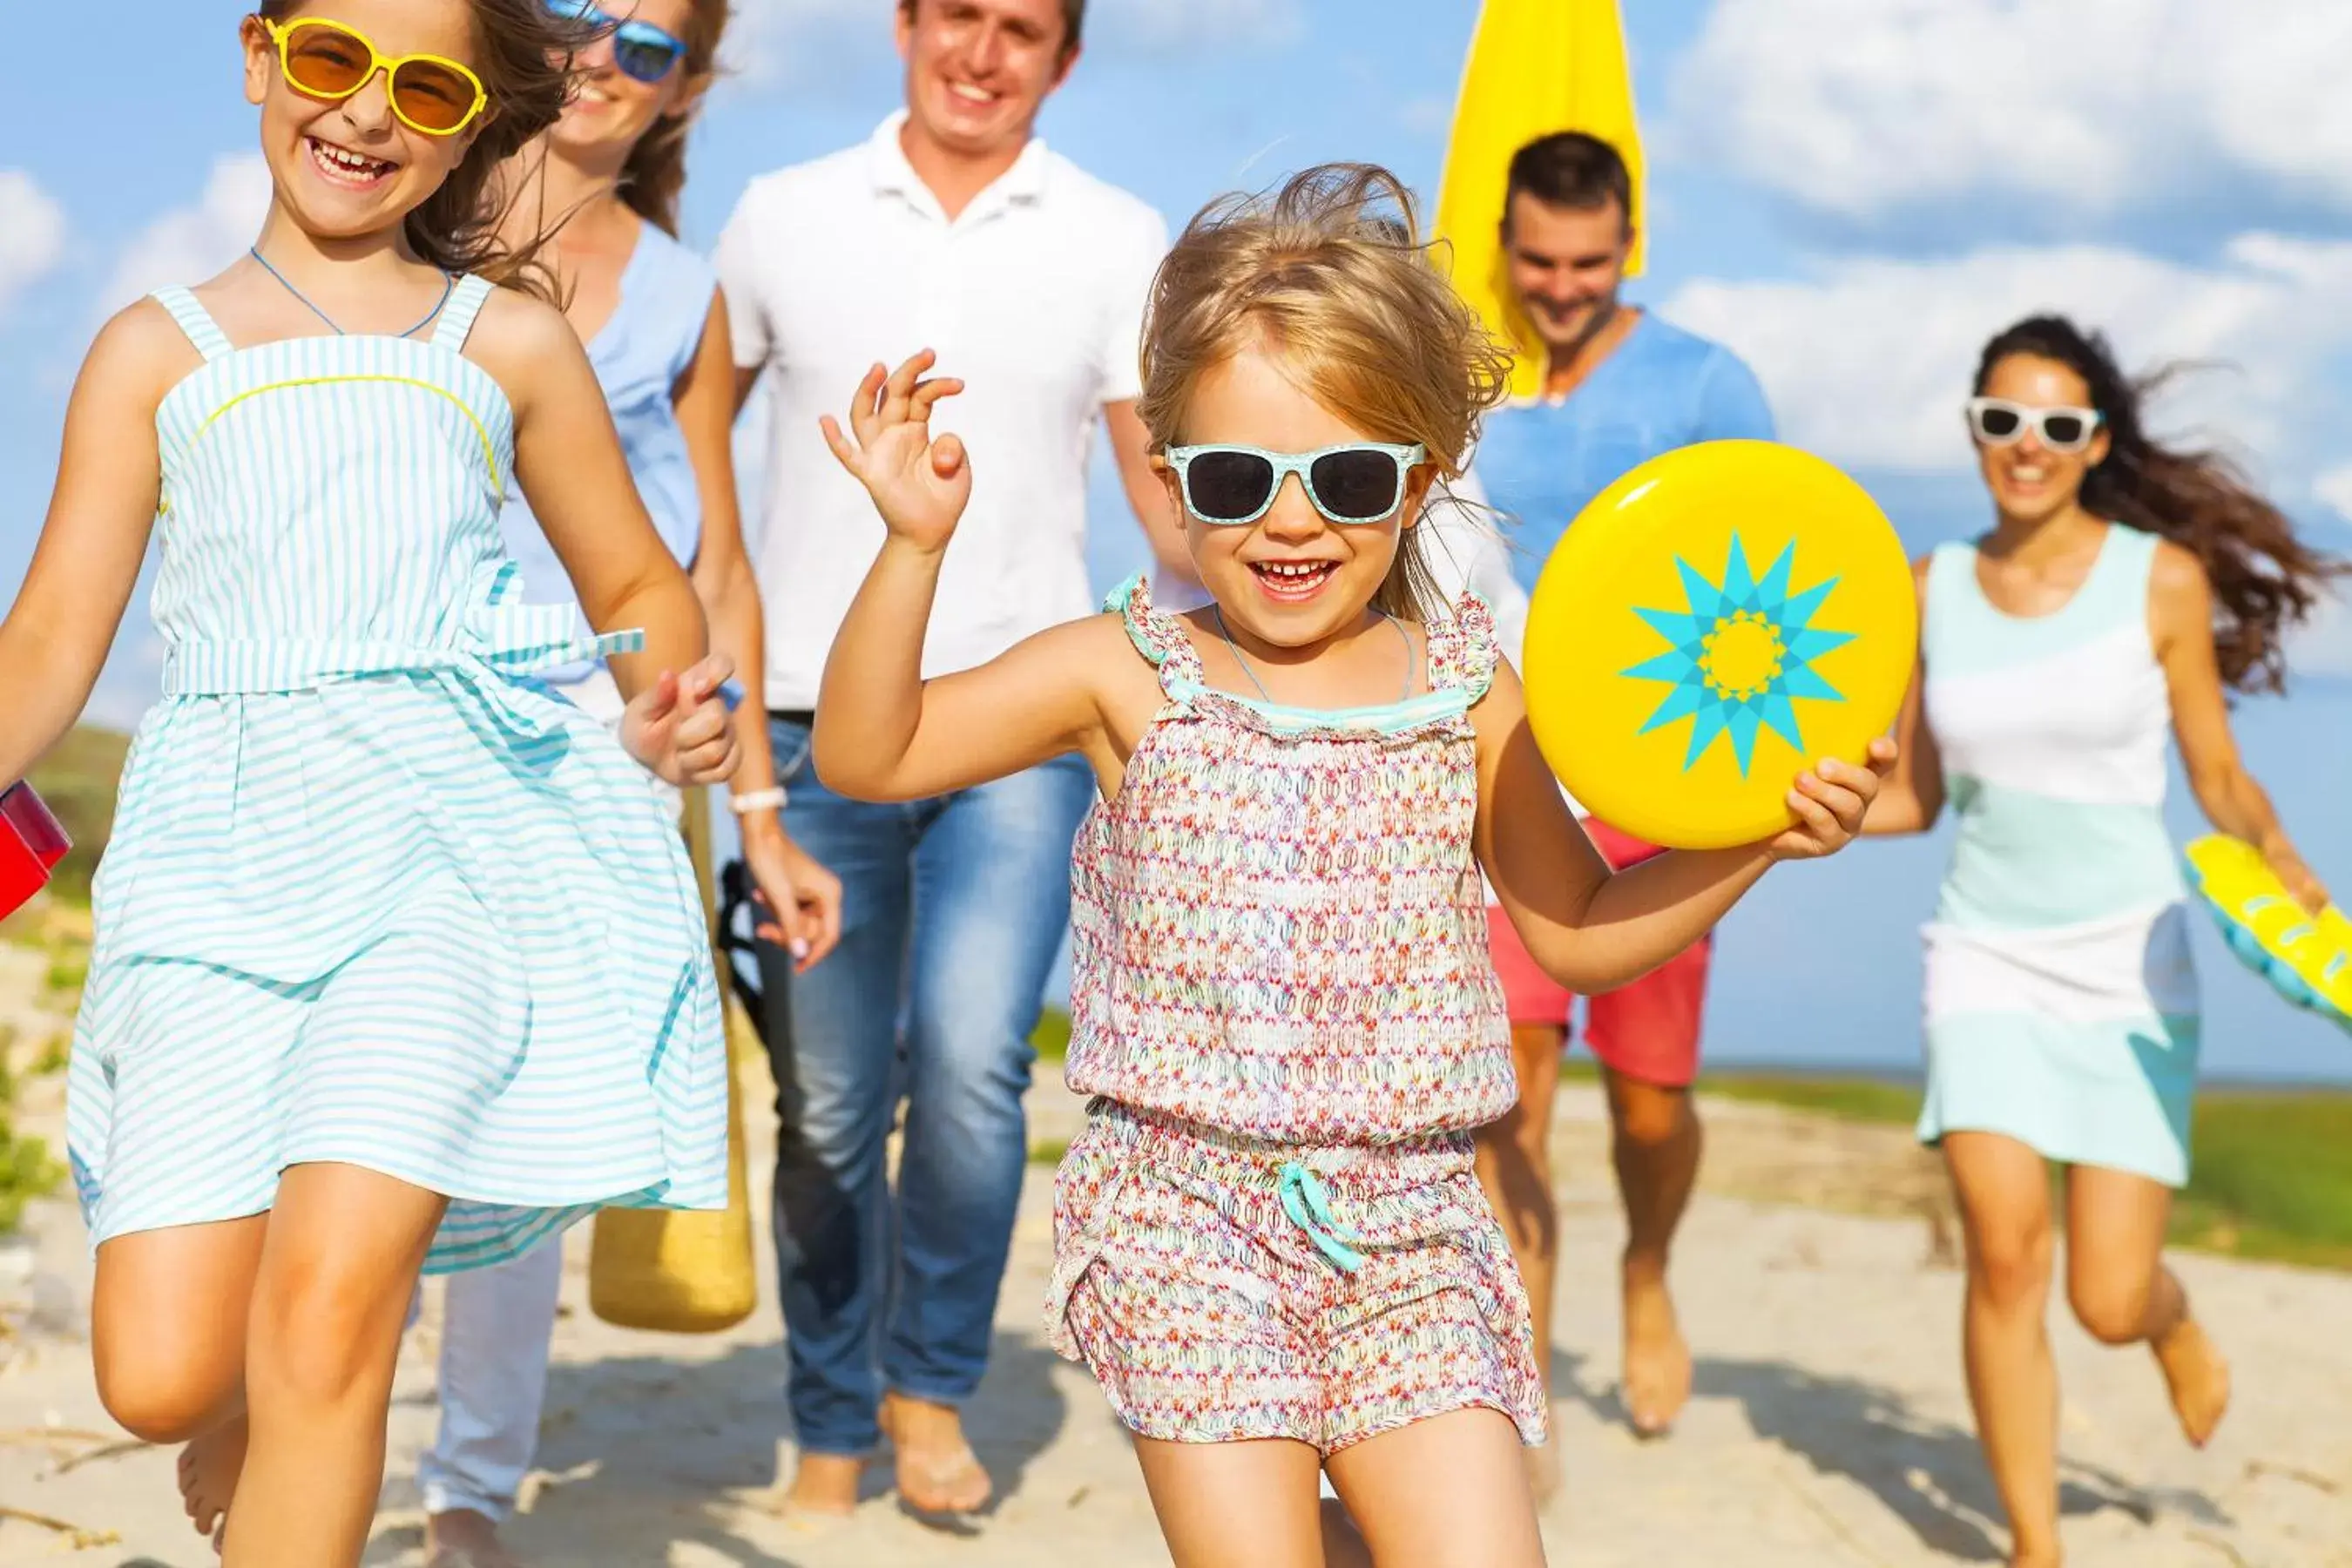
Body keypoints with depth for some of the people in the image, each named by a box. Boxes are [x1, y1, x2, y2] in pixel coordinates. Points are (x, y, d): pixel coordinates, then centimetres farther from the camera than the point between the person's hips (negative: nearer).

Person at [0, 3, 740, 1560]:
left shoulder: (509, 344, 14)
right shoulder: (158, 351, 15)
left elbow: (642, 585, 21)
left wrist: (672, 715, -1)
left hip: (451, 840, -1)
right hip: (228, 849, 1)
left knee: (331, 1299, -20)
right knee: (158, 1374, -7)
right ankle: (257, 1412, 28)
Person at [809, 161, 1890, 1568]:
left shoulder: (1465, 689, 4)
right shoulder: (1130, 678, -1)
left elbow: (1582, 929, 13)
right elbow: (866, 754, -3)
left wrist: (1756, 841, -1)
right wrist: (915, 546, -14)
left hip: (1407, 1235, 2)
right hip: (1185, 1219, -2)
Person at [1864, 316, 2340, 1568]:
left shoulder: (2163, 580, -5)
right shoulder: (1931, 591, 2)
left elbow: (2218, 776, 0)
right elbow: (1913, 797, 9)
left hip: (2129, 964, -2)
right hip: (1987, 957, 2)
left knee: (2108, 1301, -3)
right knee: (2004, 1252, -14)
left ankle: (2177, 1326, 36)